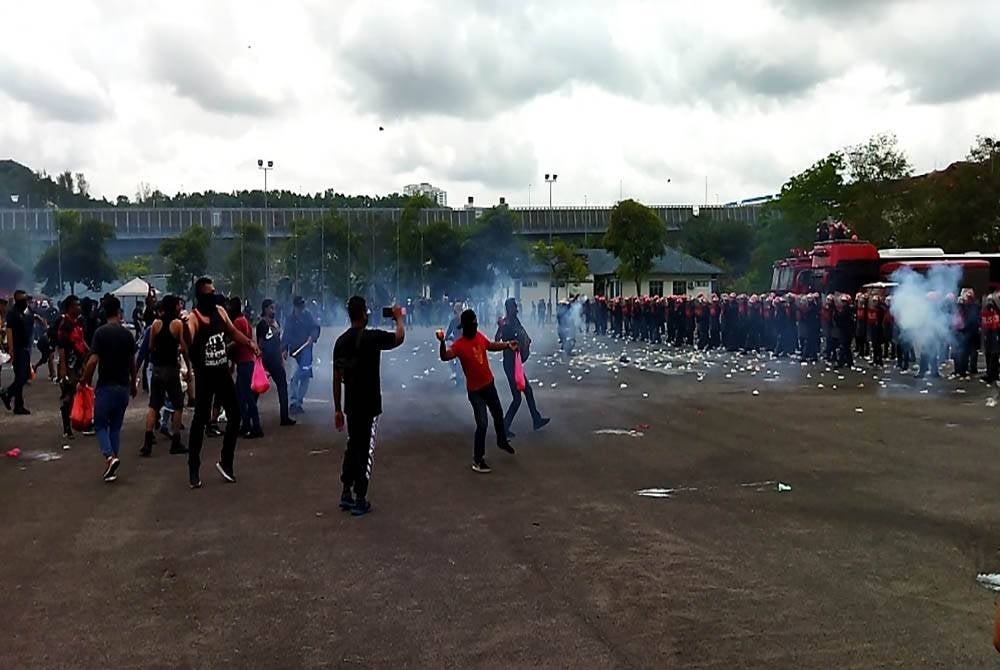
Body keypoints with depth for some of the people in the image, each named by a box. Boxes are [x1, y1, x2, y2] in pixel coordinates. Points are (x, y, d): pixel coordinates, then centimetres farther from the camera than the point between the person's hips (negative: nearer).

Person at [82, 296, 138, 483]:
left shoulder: (101, 332, -11)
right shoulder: (127, 334, 4)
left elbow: (93, 361, -16)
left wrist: (84, 380, -2)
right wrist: (133, 384, 25)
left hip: (106, 386, -4)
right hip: (123, 386, 4)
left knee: (100, 424, 7)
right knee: (116, 426, 13)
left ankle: (110, 456, -15)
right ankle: (112, 467, 14)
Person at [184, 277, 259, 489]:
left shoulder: (220, 311, 4)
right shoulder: (193, 318, -17)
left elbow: (233, 332, 22)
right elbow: (188, 345, -34)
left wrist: (249, 342, 9)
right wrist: (185, 327, -52)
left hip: (223, 372, 6)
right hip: (205, 376, -6)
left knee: (234, 416, 9)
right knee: (201, 420, -3)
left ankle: (226, 462, 23)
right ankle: (193, 470, 8)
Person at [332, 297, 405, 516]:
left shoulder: (341, 341, 3)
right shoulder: (372, 337, -15)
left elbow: (337, 378, 5)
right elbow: (400, 337, 1)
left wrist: (337, 409, 12)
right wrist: (399, 318, 20)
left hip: (351, 406, 6)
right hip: (369, 406, -6)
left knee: (352, 446, 20)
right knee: (365, 451, 2)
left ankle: (346, 493, 23)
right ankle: (360, 501, 6)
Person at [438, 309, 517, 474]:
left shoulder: (480, 336, -3)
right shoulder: (459, 344, -23)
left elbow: (491, 346, 18)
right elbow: (445, 356, -42)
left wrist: (507, 345, 5)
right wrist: (442, 342, -60)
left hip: (489, 384, 7)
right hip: (475, 390, -7)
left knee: (498, 414, 24)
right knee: (482, 423, -10)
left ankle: (502, 442, 50)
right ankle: (477, 459, 4)